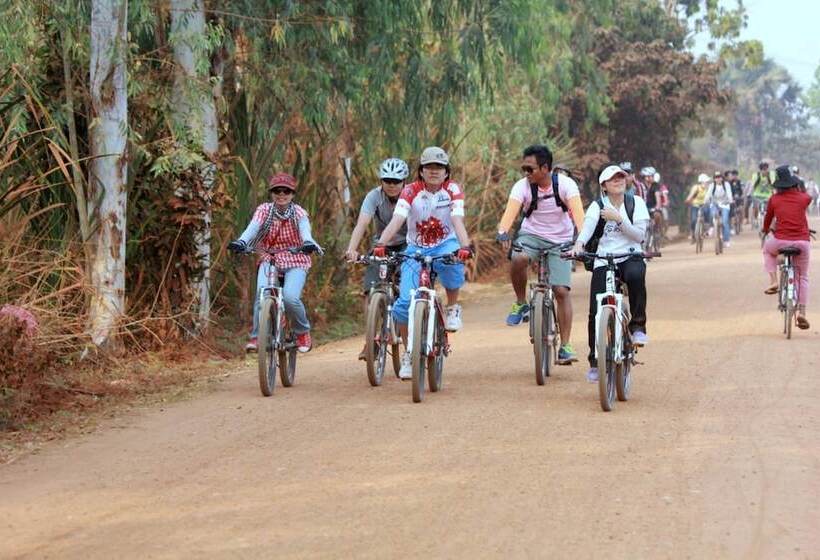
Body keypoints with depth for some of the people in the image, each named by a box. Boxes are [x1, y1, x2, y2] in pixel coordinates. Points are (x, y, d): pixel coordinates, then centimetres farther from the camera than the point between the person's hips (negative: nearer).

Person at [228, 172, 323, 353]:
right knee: (262, 291, -27)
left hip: (295, 262, -1)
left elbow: (305, 230, -26)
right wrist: (241, 242, -43)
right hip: (269, 259, 1)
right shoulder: (264, 210, -3)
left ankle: (303, 332, 4)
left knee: (290, 297, -25)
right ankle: (257, 336, -14)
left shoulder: (298, 212, -6)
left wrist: (309, 243, -50)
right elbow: (253, 227, -22)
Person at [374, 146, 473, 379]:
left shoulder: (453, 190, -11)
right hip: (416, 249, 1)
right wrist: (381, 244, -43)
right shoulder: (411, 191, -12)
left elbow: (457, 220, -25)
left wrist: (464, 246, -44)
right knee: (405, 302, -14)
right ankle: (408, 355, 7)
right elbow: (396, 220, -25)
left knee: (452, 263, -39)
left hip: (445, 245, -1)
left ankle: (453, 308, -10)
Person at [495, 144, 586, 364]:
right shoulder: (522, 186, -13)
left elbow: (577, 211, -30)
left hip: (560, 241, -1)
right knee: (518, 258, -34)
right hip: (531, 235, 1)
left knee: (562, 291, -12)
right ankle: (521, 303, -9)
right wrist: (502, 232, -48)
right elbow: (511, 210, -28)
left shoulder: (565, 184, -16)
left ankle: (565, 346, -6)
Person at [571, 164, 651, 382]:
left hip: (631, 257, 0)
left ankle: (638, 326, -20)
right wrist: (579, 243, -37)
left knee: (636, 275, -38)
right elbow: (588, 226, -16)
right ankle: (595, 361, 9)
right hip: (603, 261, 1)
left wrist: (619, 218, -16)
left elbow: (639, 235, -4)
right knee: (596, 313, -8)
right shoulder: (598, 206, 4)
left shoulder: (636, 203, 6)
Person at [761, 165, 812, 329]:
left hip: (780, 241, -1)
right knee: (803, 277, 17)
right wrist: (798, 189, 48)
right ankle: (801, 312, 4)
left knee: (767, 250, 35)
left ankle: (773, 281, 16)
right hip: (802, 241, 1)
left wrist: (765, 230, 39)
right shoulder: (804, 198, 4)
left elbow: (768, 218, 17)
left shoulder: (774, 199, 3)